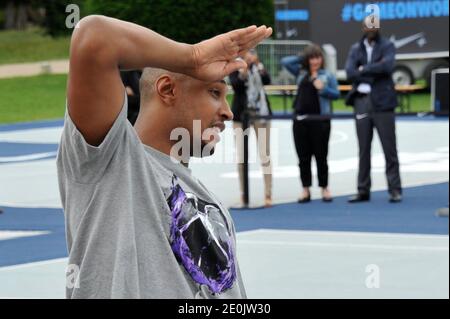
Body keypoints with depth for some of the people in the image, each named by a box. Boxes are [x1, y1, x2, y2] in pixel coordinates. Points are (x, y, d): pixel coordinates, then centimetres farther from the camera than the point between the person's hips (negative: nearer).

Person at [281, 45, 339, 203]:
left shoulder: (328, 76, 5)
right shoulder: (301, 73, 13)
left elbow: (336, 94, 1)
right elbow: (285, 62, 11)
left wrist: (323, 89, -14)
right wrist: (302, 59, 8)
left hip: (320, 120, -3)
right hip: (301, 119, 3)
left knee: (321, 156, 3)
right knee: (303, 157, 5)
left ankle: (324, 188, 14)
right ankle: (306, 190, 11)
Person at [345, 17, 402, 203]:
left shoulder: (387, 46, 4)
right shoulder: (356, 49, 12)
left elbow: (387, 66, -15)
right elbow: (350, 73, -3)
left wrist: (364, 70, -9)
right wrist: (373, 75, -10)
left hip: (382, 102, -3)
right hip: (362, 101, 3)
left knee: (389, 148, -2)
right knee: (364, 149, 6)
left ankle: (395, 190, 1)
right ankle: (363, 191, 10)